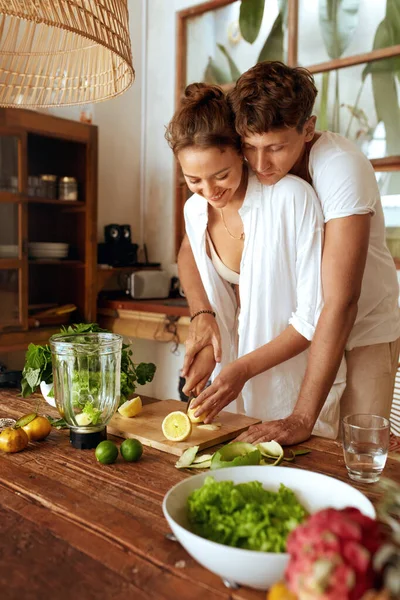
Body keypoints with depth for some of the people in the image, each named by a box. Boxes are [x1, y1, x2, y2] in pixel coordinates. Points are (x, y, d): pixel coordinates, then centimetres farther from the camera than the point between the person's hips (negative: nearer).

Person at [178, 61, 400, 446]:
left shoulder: (342, 168, -27)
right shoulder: (243, 167, -12)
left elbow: (341, 303, -31)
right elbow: (190, 248, -3)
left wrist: (303, 418, -32)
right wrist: (202, 314, -23)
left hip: (365, 327, -3)